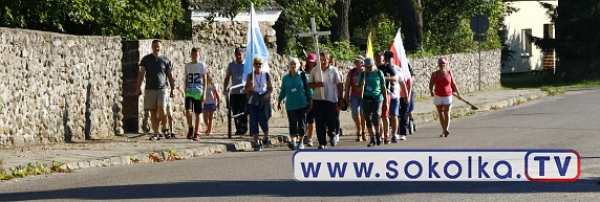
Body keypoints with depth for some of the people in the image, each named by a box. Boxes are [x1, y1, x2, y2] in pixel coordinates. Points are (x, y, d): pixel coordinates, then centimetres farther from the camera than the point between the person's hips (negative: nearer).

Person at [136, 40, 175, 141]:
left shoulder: (166, 60, 7)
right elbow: (141, 74, 8)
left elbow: (170, 75, 9)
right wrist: (138, 88, 1)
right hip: (150, 89, 1)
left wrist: (172, 89, 5)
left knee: (162, 109, -16)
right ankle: (155, 134, 4)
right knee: (153, 112, 0)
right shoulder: (146, 59, 8)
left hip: (162, 88, -1)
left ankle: (164, 128, 9)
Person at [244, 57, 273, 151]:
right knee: (253, 122, -5)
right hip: (253, 101, 1)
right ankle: (257, 143, 2)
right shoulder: (250, 76, 6)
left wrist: (268, 94, -13)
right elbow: (246, 90, 7)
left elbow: (270, 87, 7)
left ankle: (266, 138, 25)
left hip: (264, 101, -1)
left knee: (263, 120, -4)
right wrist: (250, 87, -15)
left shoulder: (266, 75, 4)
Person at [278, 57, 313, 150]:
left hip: (302, 104, -1)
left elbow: (308, 89, 3)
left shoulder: (302, 76, 1)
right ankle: (293, 141, -22)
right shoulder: (286, 78, 7)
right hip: (290, 105, 1)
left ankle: (301, 141, 15)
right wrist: (279, 102, 17)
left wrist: (310, 101, 1)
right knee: (292, 123, -12)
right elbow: (283, 91, 16)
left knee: (302, 123, 3)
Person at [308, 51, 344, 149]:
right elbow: (309, 84, 9)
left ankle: (332, 134, 31)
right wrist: (316, 85, -13)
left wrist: (341, 99, 2)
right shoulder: (314, 70, 7)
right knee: (319, 123, -2)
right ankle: (322, 143, 4)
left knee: (331, 121, -1)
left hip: (331, 100, -1)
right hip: (318, 100, 1)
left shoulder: (333, 70, 4)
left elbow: (339, 85, 6)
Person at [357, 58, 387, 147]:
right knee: (368, 119, 1)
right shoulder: (363, 74, 7)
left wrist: (386, 99, 6)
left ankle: (378, 135, 5)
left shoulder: (378, 73, 2)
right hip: (366, 99, 3)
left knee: (376, 116, -18)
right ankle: (372, 139, 10)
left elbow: (383, 86, 7)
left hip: (377, 97, -3)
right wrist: (362, 85, -12)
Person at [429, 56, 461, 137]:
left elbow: (453, 84, 11)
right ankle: (444, 131, 14)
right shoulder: (434, 74, -1)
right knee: (441, 114, 6)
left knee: (447, 113, -9)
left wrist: (457, 93, 17)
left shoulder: (449, 73, 2)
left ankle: (446, 130, -15)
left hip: (447, 96, -1)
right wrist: (431, 90, -28)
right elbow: (431, 84, -8)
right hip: (438, 96, 1)